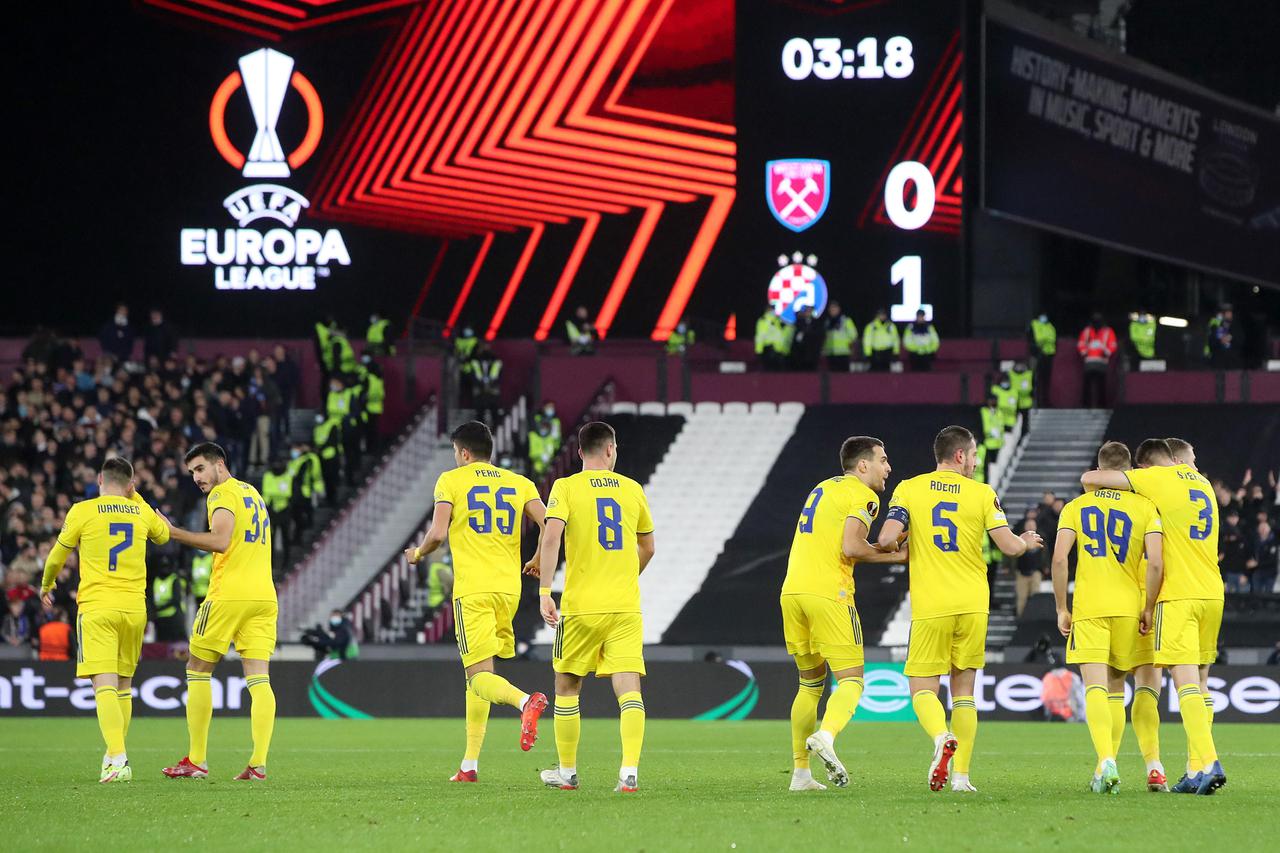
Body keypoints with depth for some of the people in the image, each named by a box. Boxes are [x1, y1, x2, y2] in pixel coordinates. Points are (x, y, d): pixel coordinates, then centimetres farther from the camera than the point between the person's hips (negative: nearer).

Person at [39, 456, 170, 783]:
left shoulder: (83, 511, -2)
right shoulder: (141, 512, 9)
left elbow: (56, 557, 10)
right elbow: (163, 535, 32)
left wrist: (47, 586, 30)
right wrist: (135, 498, 36)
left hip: (96, 608, -4)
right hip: (134, 608, 4)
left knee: (105, 686, -13)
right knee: (123, 685, 17)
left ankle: (118, 759, -28)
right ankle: (115, 754, 24)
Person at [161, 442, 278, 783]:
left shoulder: (223, 493, -5)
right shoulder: (253, 494, 22)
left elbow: (220, 540, -18)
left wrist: (175, 533, -14)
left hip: (229, 594, -7)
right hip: (264, 596, 7)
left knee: (198, 671, 5)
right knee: (259, 679, -1)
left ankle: (196, 761, 4)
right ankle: (258, 763, -11)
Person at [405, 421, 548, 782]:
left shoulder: (451, 480, 1)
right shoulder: (519, 483, 12)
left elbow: (438, 534, -9)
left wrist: (418, 554, 12)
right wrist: (537, 563, 19)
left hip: (472, 590, -5)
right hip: (509, 587, 5)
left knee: (480, 676, -9)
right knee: (477, 674, 15)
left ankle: (526, 701, -41)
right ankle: (470, 763, 14)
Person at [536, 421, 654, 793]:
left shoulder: (567, 487, -2)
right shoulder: (632, 489, 9)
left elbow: (551, 536, -17)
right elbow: (647, 547, 20)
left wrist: (544, 591, -19)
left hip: (581, 606, -2)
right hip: (626, 606, 2)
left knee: (567, 687, 13)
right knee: (629, 689, -4)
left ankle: (567, 772, 20)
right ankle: (629, 771, -19)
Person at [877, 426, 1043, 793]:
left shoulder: (908, 489, 1)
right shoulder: (982, 494, 2)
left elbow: (887, 539, -10)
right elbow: (1009, 546, -2)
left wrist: (895, 546, 14)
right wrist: (1027, 542, 21)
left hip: (930, 608, -1)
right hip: (972, 604, 1)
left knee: (922, 688, 4)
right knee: (963, 691, 10)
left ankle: (942, 737, -26)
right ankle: (961, 774, 4)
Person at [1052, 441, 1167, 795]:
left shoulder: (1075, 508, 7)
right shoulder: (1145, 507, 4)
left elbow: (1059, 558, -4)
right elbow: (1155, 563, -8)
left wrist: (1061, 608, 3)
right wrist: (1149, 608, 2)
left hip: (1088, 608, -1)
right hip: (1130, 607, 1)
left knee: (1096, 688, -6)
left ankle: (1106, 762, -26)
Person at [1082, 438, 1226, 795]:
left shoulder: (1156, 479, -3)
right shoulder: (1202, 483, 17)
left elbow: (1089, 478, -4)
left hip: (1179, 595, -7)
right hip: (1212, 592, 7)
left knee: (1187, 682, -13)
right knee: (1199, 682, 10)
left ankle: (1209, 762, -26)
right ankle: (1197, 769, 8)